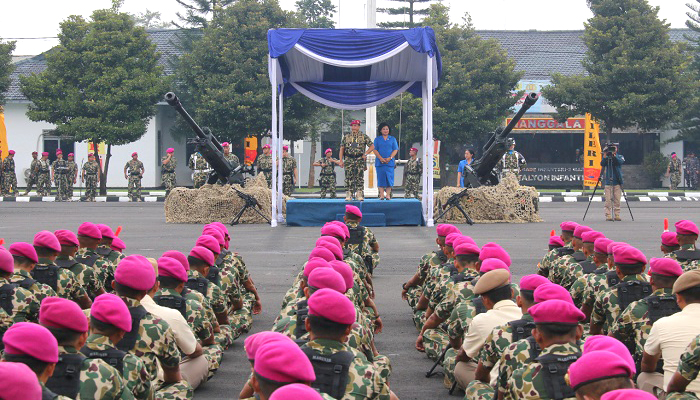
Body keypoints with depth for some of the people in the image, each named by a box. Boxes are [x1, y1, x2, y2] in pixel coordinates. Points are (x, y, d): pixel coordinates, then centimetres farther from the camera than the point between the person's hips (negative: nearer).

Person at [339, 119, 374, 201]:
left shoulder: (364, 137, 6)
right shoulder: (346, 137, 12)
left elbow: (372, 146, 7)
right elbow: (342, 149, 12)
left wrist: (365, 153, -6)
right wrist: (341, 161, 4)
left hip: (360, 160, -1)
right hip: (349, 160, 1)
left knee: (360, 178, -5)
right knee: (349, 178, -1)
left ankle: (359, 195, -3)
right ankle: (349, 195, 2)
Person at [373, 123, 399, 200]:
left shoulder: (392, 139, 12)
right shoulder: (377, 139, 11)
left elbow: (395, 150, 6)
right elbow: (375, 150, 4)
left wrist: (390, 158, -10)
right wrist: (381, 158, -11)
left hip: (389, 162, 0)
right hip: (380, 162, 0)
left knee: (389, 178, -5)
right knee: (381, 178, -3)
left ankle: (388, 194, -2)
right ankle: (382, 195, -2)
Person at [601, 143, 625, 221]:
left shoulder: (619, 156, 8)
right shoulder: (606, 158, 7)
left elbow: (621, 161, -13)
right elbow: (602, 164, -9)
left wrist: (614, 156, -24)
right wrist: (605, 156, -21)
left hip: (617, 182, 0)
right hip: (608, 182, 0)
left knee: (617, 200, 1)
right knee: (608, 200, -5)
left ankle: (617, 215, 5)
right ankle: (608, 215, -4)